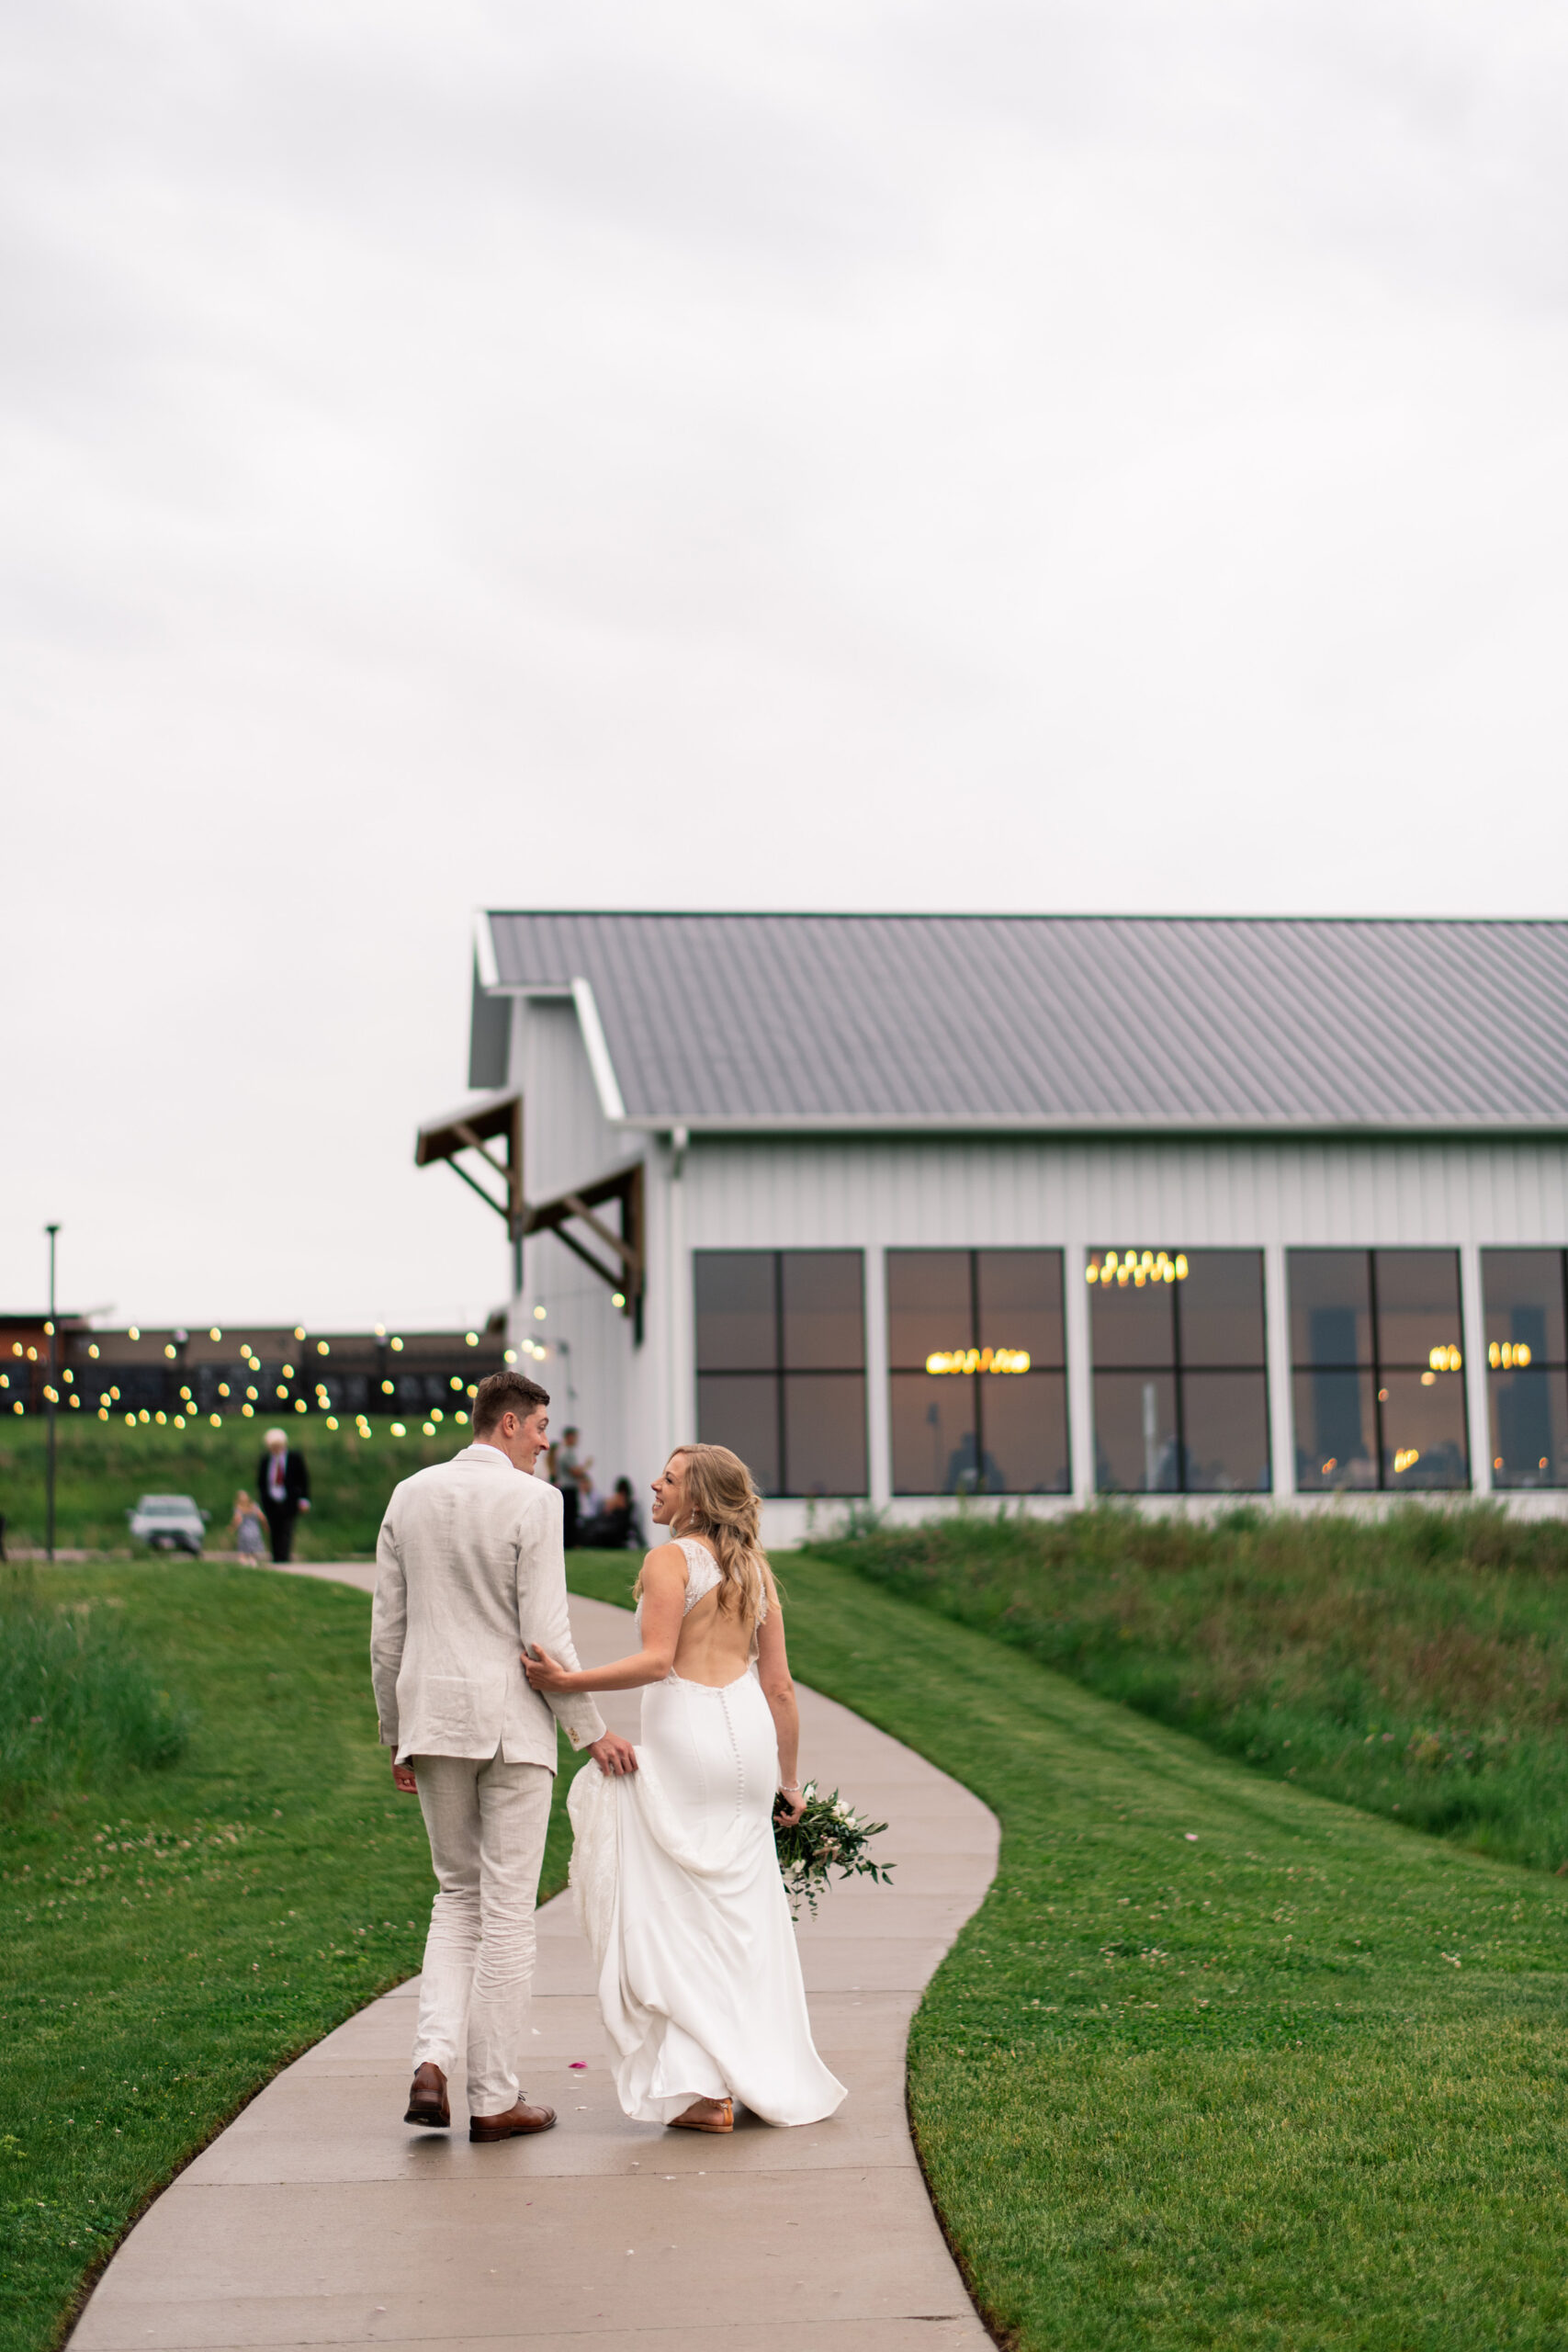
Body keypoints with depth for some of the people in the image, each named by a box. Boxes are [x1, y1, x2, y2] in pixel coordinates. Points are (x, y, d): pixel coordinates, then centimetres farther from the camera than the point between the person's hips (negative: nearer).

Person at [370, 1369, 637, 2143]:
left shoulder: (409, 1496, 6)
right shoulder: (532, 1501, -10)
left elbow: (387, 1631, 9)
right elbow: (546, 1634, -12)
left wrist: (396, 1737, 17)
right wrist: (591, 1733, -3)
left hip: (431, 1716, 5)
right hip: (511, 1721, -5)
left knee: (458, 1892, 19)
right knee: (508, 1908, 4)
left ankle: (434, 2058, 1)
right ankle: (494, 2099, 9)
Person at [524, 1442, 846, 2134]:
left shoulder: (670, 1558, -6)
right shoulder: (755, 1568, 14)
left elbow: (656, 1660, -18)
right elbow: (778, 1684, 13)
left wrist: (570, 1683, -21)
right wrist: (788, 1779, 18)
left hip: (686, 1732, -7)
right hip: (749, 1734, 7)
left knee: (678, 1912, 0)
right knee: (742, 1911, 13)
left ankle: (700, 2087, -2)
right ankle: (764, 2073, 18)